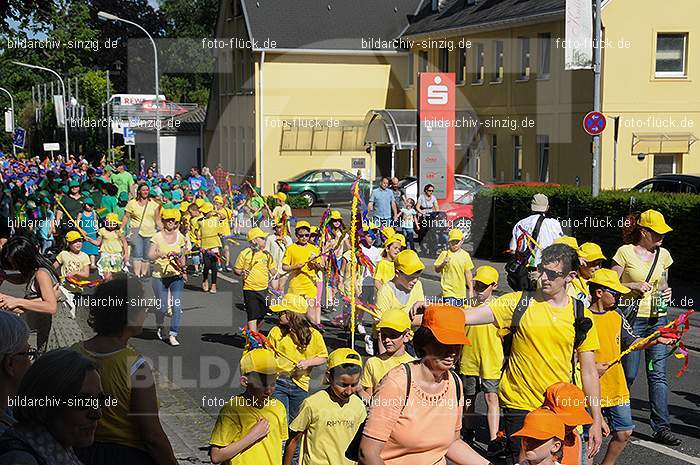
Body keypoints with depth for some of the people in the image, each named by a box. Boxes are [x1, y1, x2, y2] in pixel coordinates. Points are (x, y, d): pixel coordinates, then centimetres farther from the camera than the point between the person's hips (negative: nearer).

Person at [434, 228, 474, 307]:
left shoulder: (465, 255, 3)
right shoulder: (445, 254, -5)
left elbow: (468, 273, 8)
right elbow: (437, 270, 1)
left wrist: (471, 290, 7)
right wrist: (443, 264, -19)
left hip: (461, 292, 4)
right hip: (449, 291, -4)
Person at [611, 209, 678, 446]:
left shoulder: (663, 255, 10)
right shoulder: (625, 252, -5)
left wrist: (666, 293, 1)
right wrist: (634, 286, -16)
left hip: (658, 319, 4)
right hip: (632, 318, -4)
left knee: (658, 374, -2)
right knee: (628, 373, 1)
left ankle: (661, 427, -1)